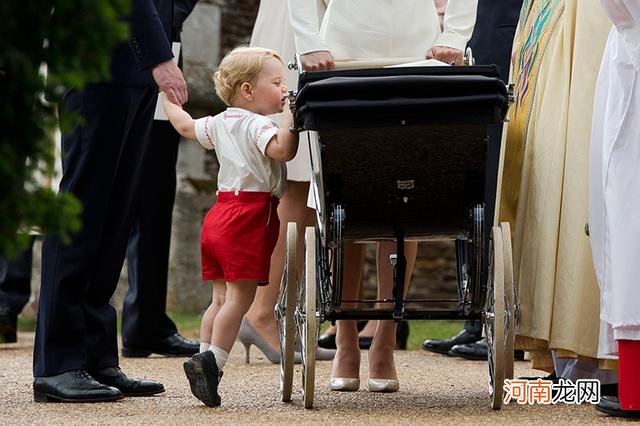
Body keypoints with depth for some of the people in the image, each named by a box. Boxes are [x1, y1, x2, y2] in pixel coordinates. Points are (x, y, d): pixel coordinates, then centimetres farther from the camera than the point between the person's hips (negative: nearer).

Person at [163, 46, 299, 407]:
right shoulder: (258, 124, -11)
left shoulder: (220, 123, 15)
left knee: (222, 298, 12)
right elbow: (282, 149, -30)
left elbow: (186, 126, 31)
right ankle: (211, 361, -16)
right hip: (249, 216, -9)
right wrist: (291, 117, -23)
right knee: (240, 297, -8)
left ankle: (206, 362, 10)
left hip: (221, 214, 9)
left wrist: (168, 98, 46)